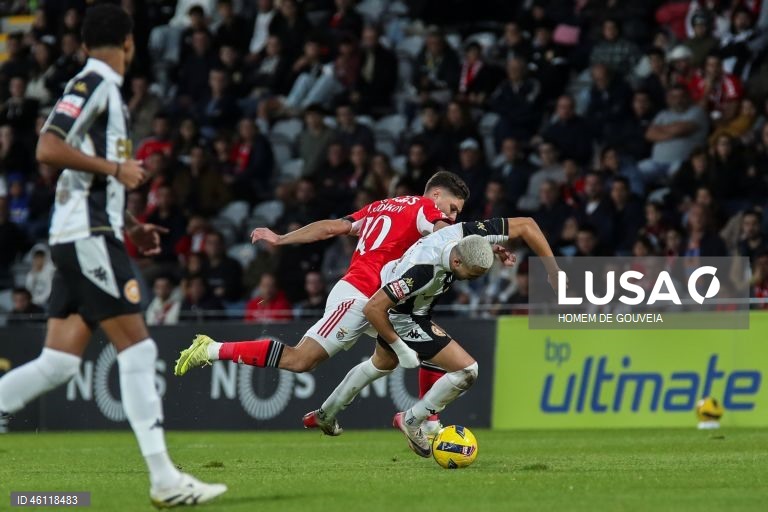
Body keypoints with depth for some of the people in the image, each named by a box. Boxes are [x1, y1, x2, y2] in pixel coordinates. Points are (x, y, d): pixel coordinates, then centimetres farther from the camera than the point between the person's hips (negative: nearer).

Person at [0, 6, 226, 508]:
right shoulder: (93, 84, -8)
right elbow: (49, 148, -21)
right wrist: (116, 168, -15)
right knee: (138, 349, -9)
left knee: (59, 362, 4)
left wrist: (130, 227, 19)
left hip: (81, 239, 9)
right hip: (88, 237, -9)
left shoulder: (104, 89, 20)